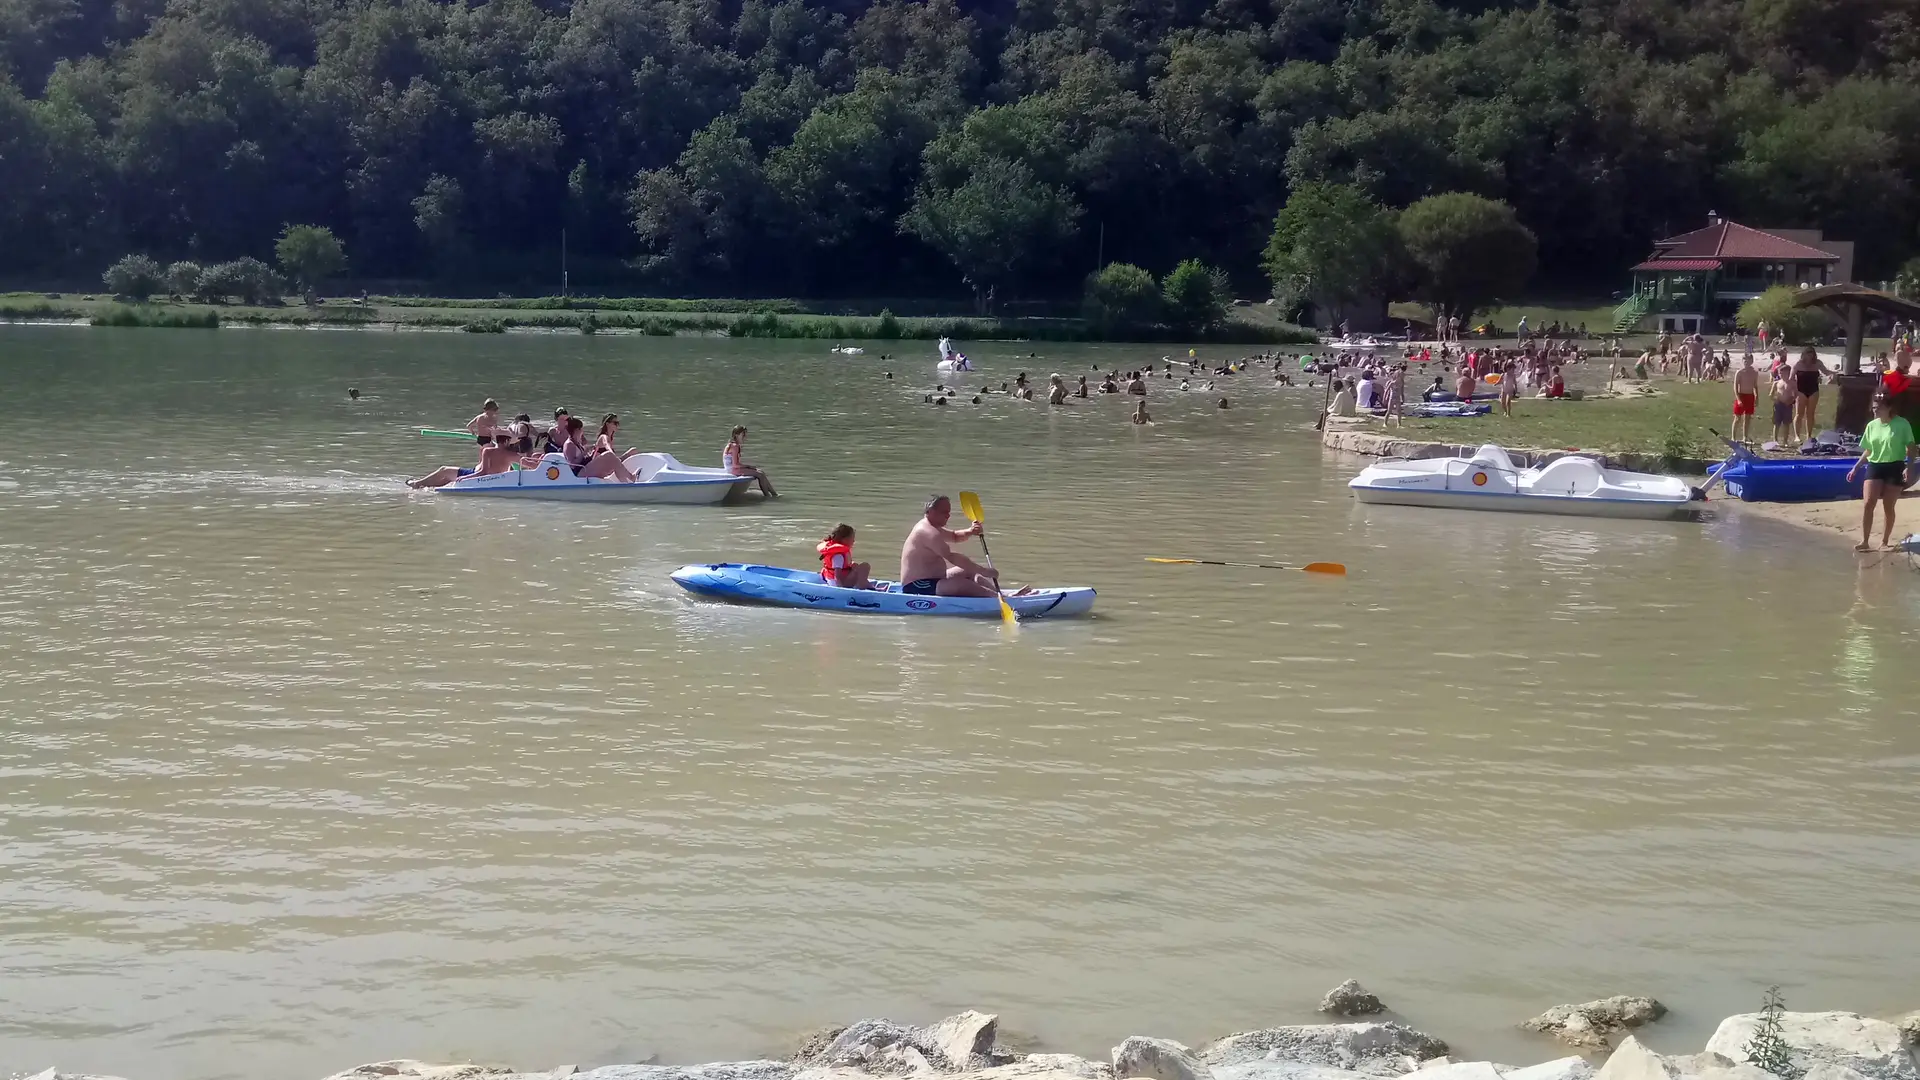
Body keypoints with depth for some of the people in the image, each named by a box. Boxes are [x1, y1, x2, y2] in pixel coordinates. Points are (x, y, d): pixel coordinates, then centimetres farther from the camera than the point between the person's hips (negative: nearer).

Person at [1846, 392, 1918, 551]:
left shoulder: (1902, 424, -7)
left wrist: (1909, 467, -16)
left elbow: (1911, 448, -4)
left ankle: (1884, 542, 15)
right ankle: (1864, 541, -9)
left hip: (1895, 468, -3)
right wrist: (1856, 468, 9)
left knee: (1888, 506, 4)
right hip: (1875, 467, 3)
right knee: (1868, 503, -10)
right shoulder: (1871, 425, 6)